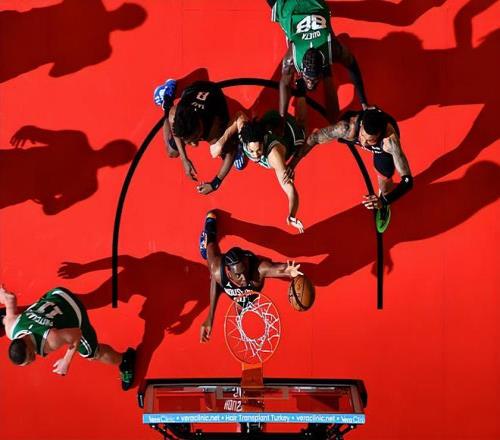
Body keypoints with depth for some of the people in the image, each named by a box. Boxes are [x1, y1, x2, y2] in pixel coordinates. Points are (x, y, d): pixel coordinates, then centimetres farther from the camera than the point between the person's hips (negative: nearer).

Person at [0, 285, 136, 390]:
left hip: (74, 311, -4)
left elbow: (76, 333, -29)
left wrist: (66, 361, -21)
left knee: (90, 353, 11)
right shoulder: (11, 329, -30)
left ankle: (125, 360, 37)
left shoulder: (51, 341, -44)